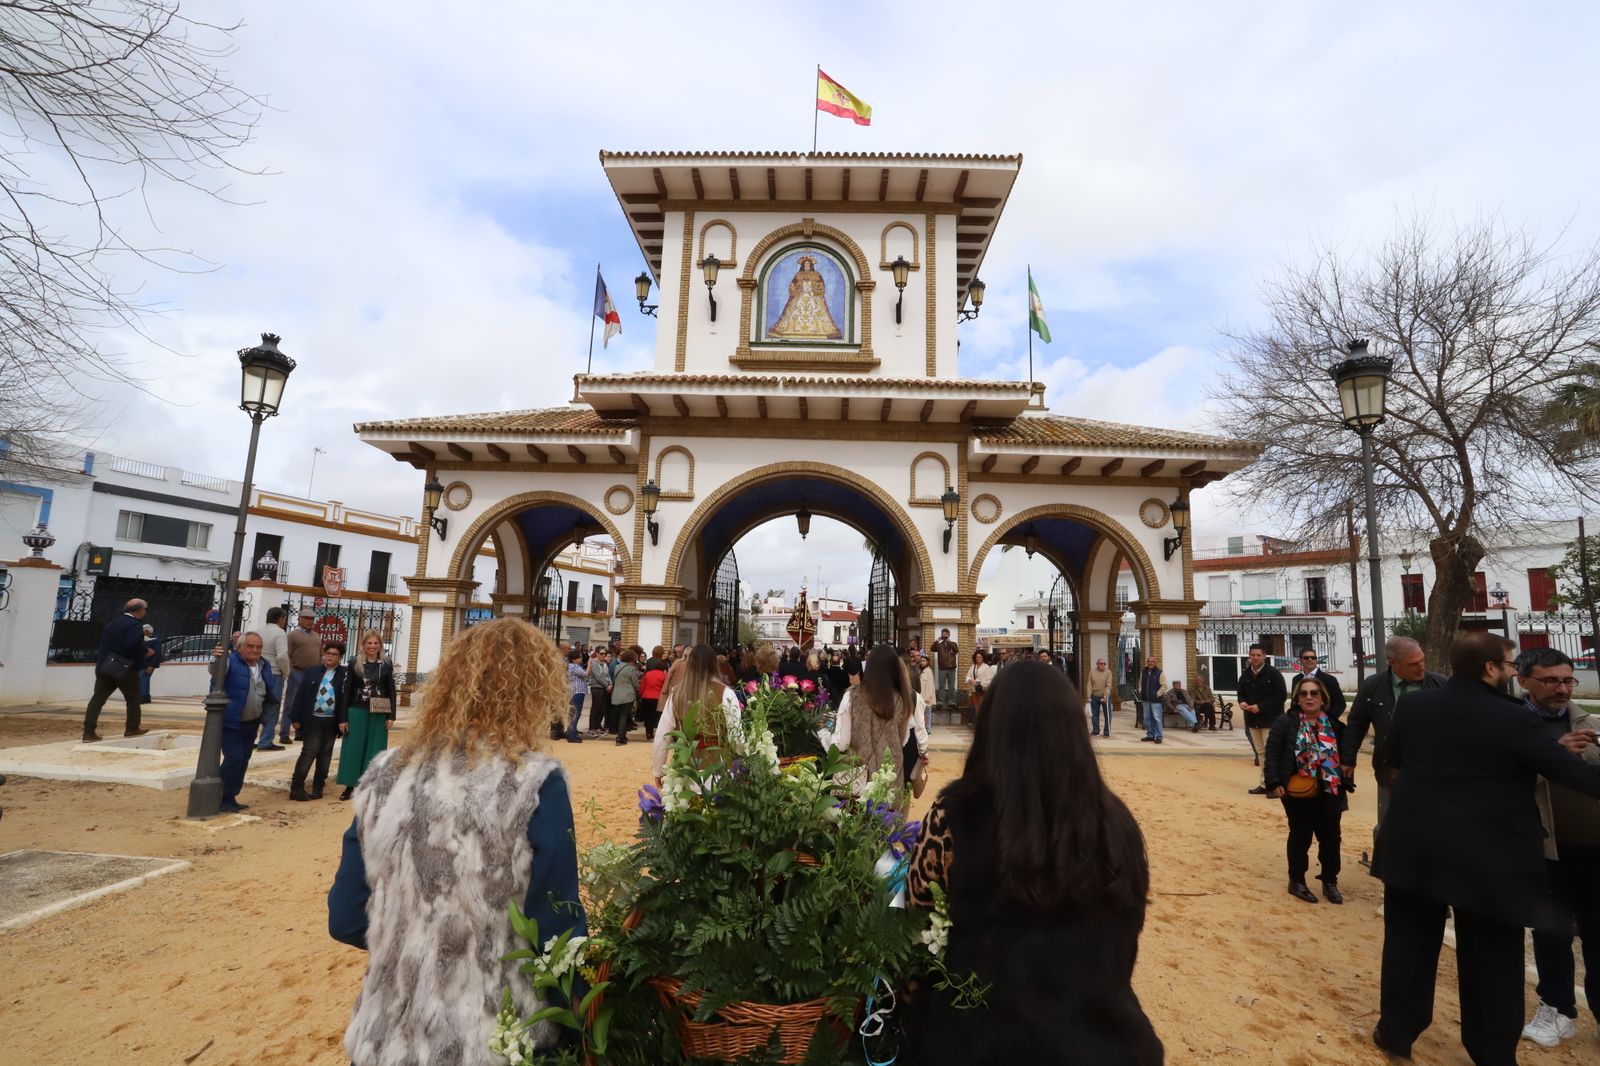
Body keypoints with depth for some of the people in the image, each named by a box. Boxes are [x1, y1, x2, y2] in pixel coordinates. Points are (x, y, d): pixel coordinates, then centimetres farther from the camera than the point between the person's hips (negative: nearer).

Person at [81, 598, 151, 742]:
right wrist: (145, 652, -9)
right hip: (125, 668, -7)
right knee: (133, 698, 9)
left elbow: (104, 641, 17)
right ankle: (132, 728, 17)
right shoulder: (135, 624, -12)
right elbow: (132, 645, -24)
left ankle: (89, 732, -5)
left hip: (106, 665, 7)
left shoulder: (113, 622, 14)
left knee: (98, 697, 2)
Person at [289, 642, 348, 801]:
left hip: (331, 721, 1)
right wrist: (297, 718, -2)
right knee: (309, 752, -4)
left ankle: (318, 788, 18)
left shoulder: (345, 673, 0)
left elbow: (346, 698, -6)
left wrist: (343, 720, -13)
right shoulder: (313, 671, 3)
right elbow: (300, 695, 3)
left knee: (325, 755, 9)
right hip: (313, 719, -1)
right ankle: (296, 788, 3)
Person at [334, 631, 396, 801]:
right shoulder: (354, 663, 0)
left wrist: (391, 715, -4)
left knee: (374, 749, 5)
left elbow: (391, 690, 2)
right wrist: (344, 717, -2)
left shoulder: (386, 664, 1)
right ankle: (350, 786, 16)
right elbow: (347, 690, 1)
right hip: (356, 712, 0)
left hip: (379, 715, 0)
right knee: (353, 748, 5)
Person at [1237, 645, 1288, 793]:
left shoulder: (1273, 673, -10)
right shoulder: (1245, 674, 7)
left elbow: (1281, 695, -13)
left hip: (1270, 719, -6)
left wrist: (1261, 706, -18)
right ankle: (1265, 784, 19)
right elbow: (1240, 692, 17)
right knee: (1260, 752, 12)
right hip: (1253, 719, 6)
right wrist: (1242, 702, -7)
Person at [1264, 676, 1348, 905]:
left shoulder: (1333, 725, 2)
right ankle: (1297, 881, 21)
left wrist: (1345, 786, 9)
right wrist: (1275, 782, -14)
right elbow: (1272, 753, -8)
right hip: (1297, 792, -3)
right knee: (1300, 836, 7)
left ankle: (1330, 881, 27)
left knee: (1331, 837, 8)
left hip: (1329, 791, 3)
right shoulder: (1286, 722, -9)